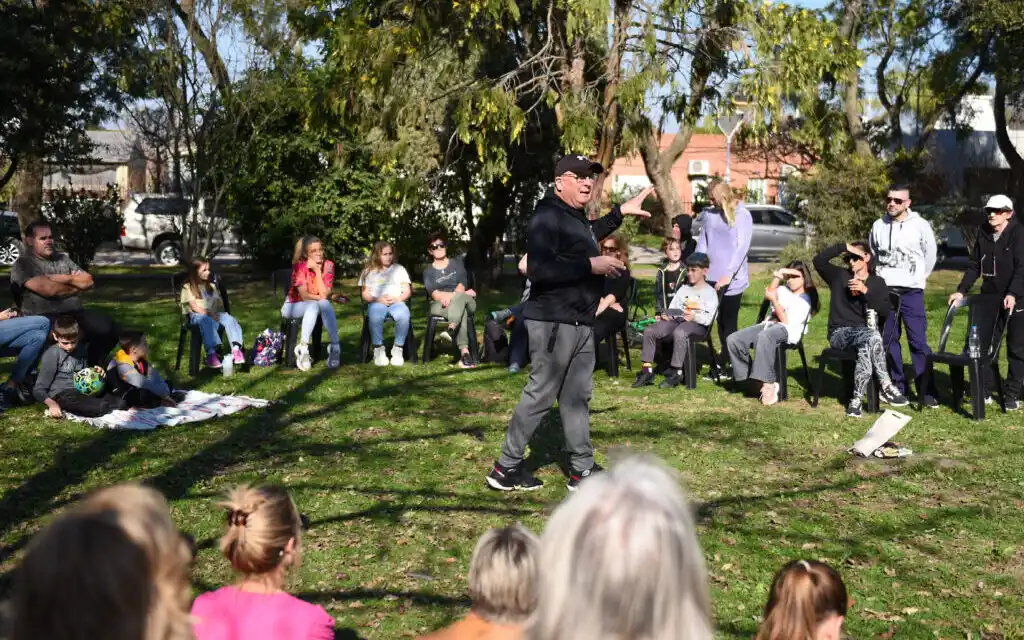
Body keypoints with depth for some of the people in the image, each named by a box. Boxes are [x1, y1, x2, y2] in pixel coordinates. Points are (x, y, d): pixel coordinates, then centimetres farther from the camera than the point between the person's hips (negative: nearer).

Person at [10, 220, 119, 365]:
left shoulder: (63, 259, 21)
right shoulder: (23, 264, 1)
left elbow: (88, 281, 12)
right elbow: (48, 289, -13)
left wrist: (64, 279, -5)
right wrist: (77, 285, 3)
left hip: (75, 312, 6)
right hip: (44, 317, -6)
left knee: (109, 329, -18)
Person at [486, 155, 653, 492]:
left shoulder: (576, 217, 16)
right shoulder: (548, 217, -16)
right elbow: (539, 269, -27)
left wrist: (620, 212, 34)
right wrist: (591, 265, -23)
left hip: (580, 323, 10)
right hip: (553, 322, -10)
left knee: (578, 396, 12)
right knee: (540, 395, -3)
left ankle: (582, 470, 19)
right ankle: (506, 468, 9)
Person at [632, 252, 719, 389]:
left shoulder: (710, 292, 5)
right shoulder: (683, 288, 24)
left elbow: (708, 319, -6)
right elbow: (672, 308, 20)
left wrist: (694, 316, -24)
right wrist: (667, 315, -3)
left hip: (698, 324, -6)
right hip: (677, 321, 6)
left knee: (679, 332, -41)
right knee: (649, 330, -19)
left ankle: (676, 373, -34)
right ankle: (647, 370, -18)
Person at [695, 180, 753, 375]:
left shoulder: (742, 215, -5)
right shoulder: (709, 214, 10)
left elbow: (742, 247, -13)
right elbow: (702, 242, 13)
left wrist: (729, 274, -20)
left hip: (733, 279, -4)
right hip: (712, 278, 4)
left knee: (729, 323, -1)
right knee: (720, 322, 9)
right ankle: (724, 360, 17)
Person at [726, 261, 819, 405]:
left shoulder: (805, 300, 6)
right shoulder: (784, 290, 24)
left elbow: (786, 321, -5)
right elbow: (769, 293, 2)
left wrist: (774, 300, -10)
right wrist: (778, 275, -2)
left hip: (787, 331, -7)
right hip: (768, 324, 7)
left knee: (764, 337, -44)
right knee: (733, 340, -18)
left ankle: (768, 384, -40)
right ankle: (753, 377, -13)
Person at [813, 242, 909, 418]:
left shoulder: (877, 283, 13)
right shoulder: (839, 276, 10)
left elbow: (885, 310, -4)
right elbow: (819, 261, -8)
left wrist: (865, 291, -14)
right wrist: (843, 247, -9)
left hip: (863, 334, 2)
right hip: (840, 333, -2)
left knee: (867, 347, -37)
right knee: (873, 337, -34)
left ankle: (857, 399, -33)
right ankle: (886, 387, -31)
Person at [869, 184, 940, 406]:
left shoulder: (920, 225, -4)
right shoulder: (878, 226, 5)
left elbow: (930, 254, 5)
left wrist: (919, 278, 7)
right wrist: (880, 277, 12)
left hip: (911, 292, -3)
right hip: (885, 291, 4)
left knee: (918, 341, -6)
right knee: (889, 340, 6)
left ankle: (926, 390, -4)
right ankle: (897, 386, 16)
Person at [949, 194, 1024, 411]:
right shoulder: (984, 236, 8)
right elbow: (974, 267, 11)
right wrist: (961, 291, 0)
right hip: (990, 297, 5)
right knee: (984, 343, 4)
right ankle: (986, 391, 12)